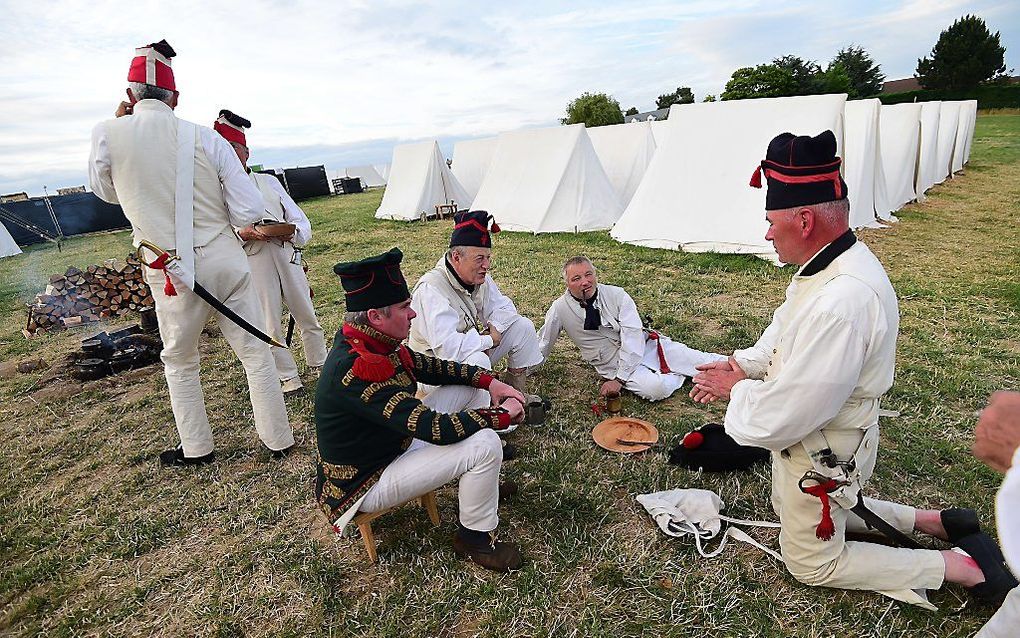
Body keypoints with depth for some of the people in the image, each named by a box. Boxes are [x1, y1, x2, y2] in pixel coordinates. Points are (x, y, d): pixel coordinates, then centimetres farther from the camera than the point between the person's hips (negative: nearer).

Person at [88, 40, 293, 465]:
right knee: (255, 353, 11)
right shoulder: (206, 138, -5)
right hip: (226, 262, 1)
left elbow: (105, 191, 17)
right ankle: (278, 439, 21)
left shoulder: (109, 135, -4)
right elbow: (250, 212, -7)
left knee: (179, 363, 20)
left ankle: (196, 449, 30)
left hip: (173, 274, 0)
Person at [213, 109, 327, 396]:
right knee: (269, 323, 0)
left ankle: (319, 364, 27)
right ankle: (289, 377, 15)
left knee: (305, 313, 9)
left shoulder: (269, 181, 15)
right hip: (252, 261, -3)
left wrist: (293, 232, -12)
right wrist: (242, 234, -21)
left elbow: (298, 217, 10)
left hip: (286, 252, 3)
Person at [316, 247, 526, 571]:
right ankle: (475, 538, 5)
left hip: (388, 445, 9)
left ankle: (481, 481, 26)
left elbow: (428, 367, 5)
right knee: (485, 443, -20)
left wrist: (488, 380, -6)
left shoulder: (365, 342, -7)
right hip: (365, 484, -9)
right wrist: (501, 414, -20)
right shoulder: (358, 371, -35)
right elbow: (437, 429, -34)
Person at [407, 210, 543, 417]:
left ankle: (517, 395, 12)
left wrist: (494, 328, -15)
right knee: (478, 360, -38)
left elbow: (505, 306, 7)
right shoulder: (430, 289, -30)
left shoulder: (479, 278, -4)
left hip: (476, 351, 8)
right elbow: (447, 347, -38)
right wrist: (488, 340, -23)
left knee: (523, 326, -1)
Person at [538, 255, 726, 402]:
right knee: (655, 389, -28)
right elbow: (542, 345, 4)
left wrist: (619, 379, -24)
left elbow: (633, 335, -16)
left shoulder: (616, 294, -9)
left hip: (648, 344, 2)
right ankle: (678, 374, 1)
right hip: (615, 363, -1)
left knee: (703, 361, -6)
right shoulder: (560, 309, -8)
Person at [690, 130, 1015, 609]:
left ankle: (965, 565, 21)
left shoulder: (842, 303, -37)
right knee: (793, 513, 33)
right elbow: (784, 332, 9)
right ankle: (933, 521, 34)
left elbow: (783, 415, -32)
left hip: (820, 458, -9)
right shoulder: (833, 263, -5)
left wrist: (736, 388, -14)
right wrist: (739, 365, -4)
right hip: (809, 438, 9)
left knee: (811, 562, 17)